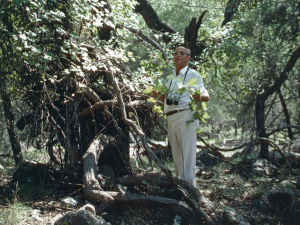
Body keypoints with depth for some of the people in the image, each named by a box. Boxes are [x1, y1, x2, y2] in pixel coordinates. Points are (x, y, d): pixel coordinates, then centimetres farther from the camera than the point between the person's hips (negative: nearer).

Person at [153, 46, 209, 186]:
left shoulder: (193, 75, 2)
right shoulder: (171, 77, 22)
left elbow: (206, 96, -5)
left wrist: (200, 97, -28)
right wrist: (158, 95, 5)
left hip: (186, 117, -7)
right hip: (171, 119, 7)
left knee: (188, 154, -10)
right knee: (176, 155, 10)